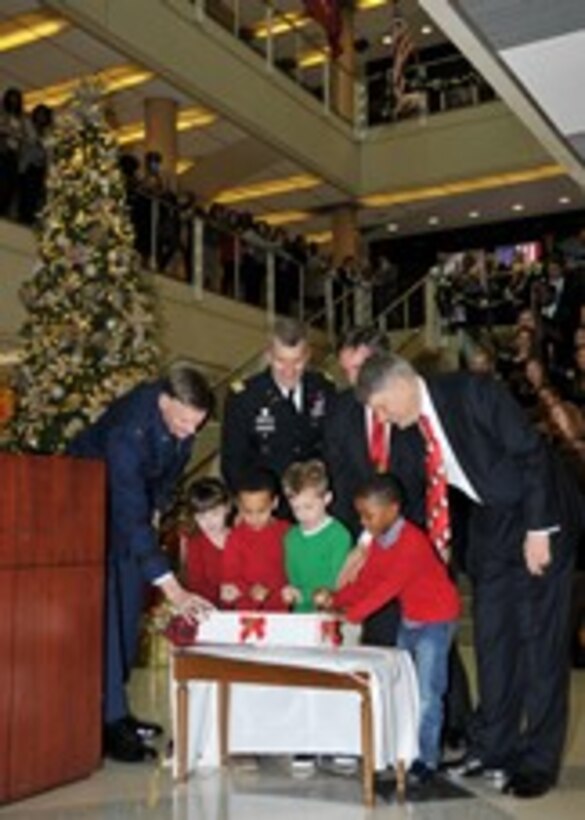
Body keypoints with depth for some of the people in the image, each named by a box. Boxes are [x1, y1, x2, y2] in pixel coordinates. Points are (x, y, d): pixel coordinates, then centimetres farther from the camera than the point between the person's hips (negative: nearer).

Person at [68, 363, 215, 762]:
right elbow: (131, 516, -42)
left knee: (129, 607, 7)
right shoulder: (128, 429, -41)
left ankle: (115, 709, 17)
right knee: (106, 609, -14)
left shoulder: (186, 416, -19)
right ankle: (110, 719, -10)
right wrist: (172, 588, -45)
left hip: (134, 500, 7)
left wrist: (156, 506, 4)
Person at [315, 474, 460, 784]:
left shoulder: (412, 542, -28)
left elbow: (388, 587, -33)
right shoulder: (378, 540, -2)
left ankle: (427, 759, 3)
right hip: (409, 618, 9)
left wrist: (350, 615, -36)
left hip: (436, 620, -9)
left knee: (426, 692, -7)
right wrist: (335, 598, -19)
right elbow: (365, 581, -3)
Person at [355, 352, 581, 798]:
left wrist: (538, 530, -21)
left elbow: (532, 454, -19)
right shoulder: (412, 426, 0)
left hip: (537, 524, -6)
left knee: (541, 640, -1)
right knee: (492, 636, 9)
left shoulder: (474, 392, -20)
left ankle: (538, 759, 10)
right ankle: (494, 744, 22)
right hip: (490, 527, 7)